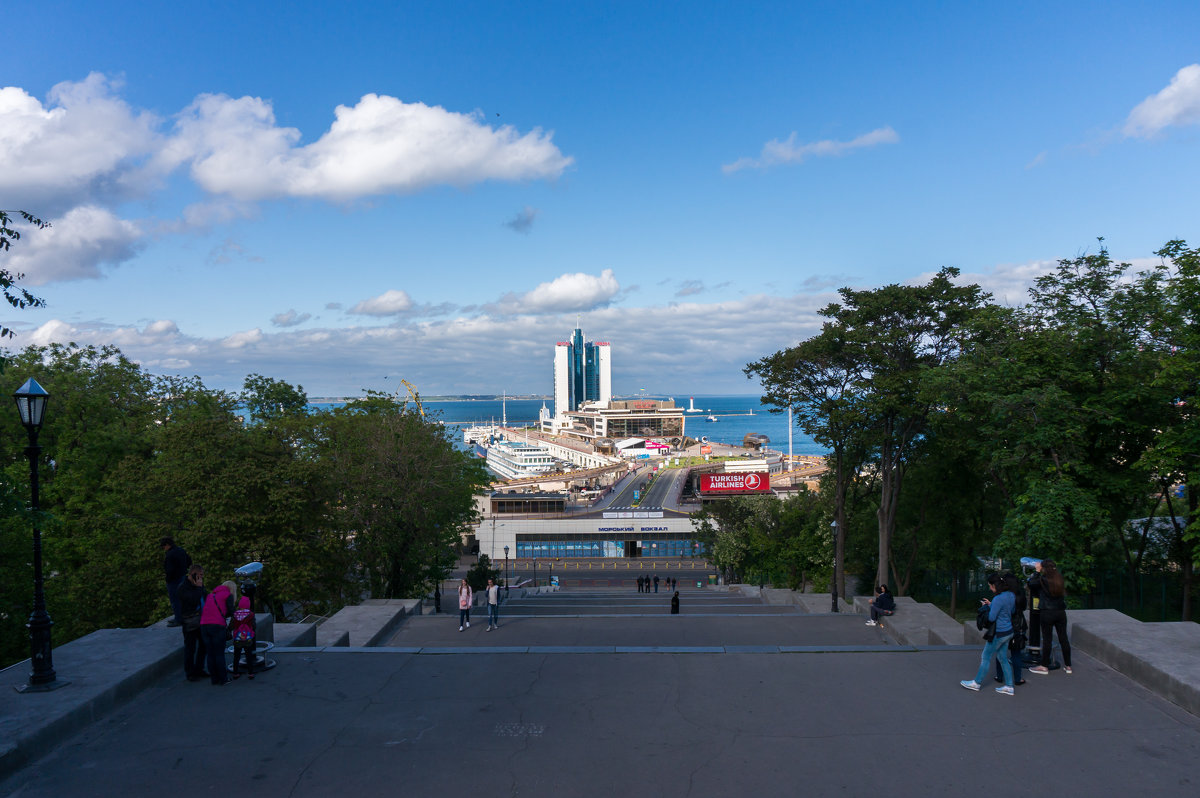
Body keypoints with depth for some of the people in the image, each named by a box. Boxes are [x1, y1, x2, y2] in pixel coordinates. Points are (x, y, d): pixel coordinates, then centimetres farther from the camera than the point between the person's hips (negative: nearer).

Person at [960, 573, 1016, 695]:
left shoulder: (998, 599, -26)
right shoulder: (1011, 595, 1)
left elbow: (991, 618, -20)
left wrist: (987, 607, -2)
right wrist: (990, 605, 9)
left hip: (999, 634, -8)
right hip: (1009, 631, 8)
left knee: (986, 657, 7)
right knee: (1003, 658, 18)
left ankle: (977, 683, 20)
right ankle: (1009, 686, 22)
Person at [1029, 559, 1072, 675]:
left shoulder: (1044, 580, -15)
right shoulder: (1060, 579, -1)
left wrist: (1038, 570, 10)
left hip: (1048, 613, -5)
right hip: (1061, 612, 5)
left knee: (1047, 639, 2)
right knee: (1063, 637, 12)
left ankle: (1044, 666, 8)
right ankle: (1068, 665, 21)